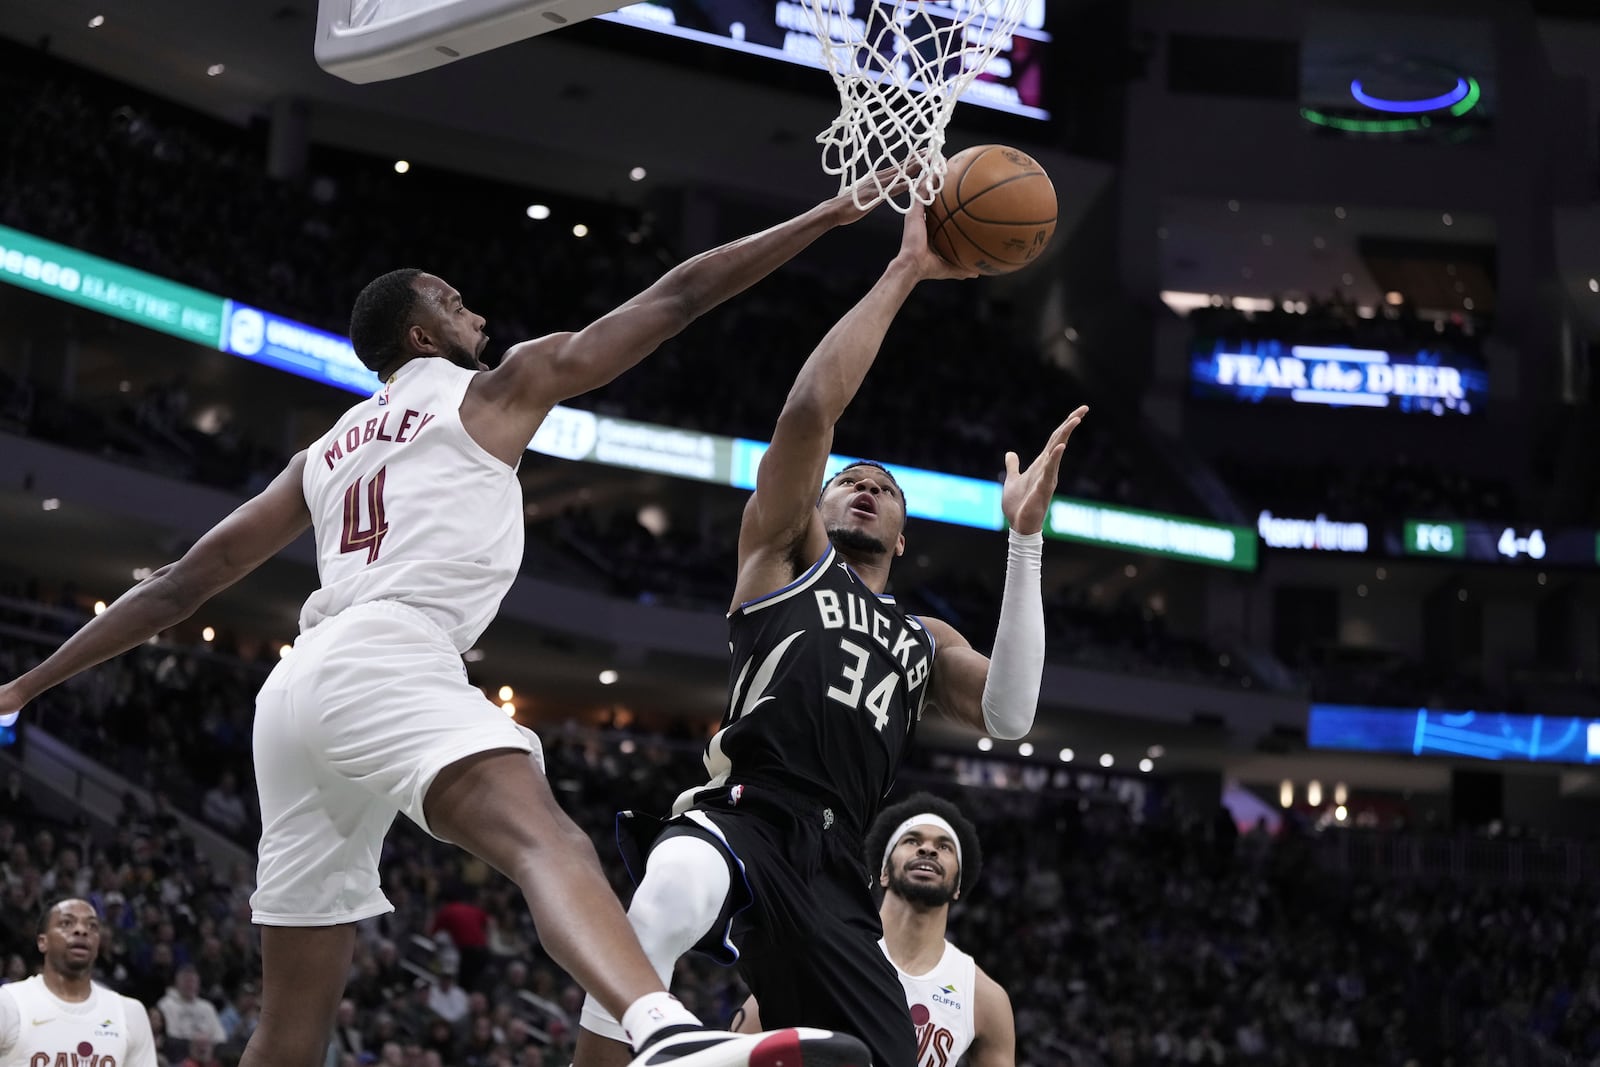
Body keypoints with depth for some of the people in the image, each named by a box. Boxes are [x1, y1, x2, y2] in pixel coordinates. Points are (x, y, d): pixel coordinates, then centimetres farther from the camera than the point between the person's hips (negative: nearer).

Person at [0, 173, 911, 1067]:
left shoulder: (328, 454, 30)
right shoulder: (494, 388, 14)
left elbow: (181, 585, 27)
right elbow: (675, 299, 14)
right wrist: (826, 217, 20)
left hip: (297, 692, 8)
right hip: (386, 664, -8)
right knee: (547, 840, -32)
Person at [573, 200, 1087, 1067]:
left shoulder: (926, 641, 31)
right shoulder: (785, 553, 19)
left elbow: (1008, 716, 9)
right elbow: (810, 408, 2)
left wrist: (1025, 539, 8)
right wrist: (905, 272, 4)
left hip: (832, 874, 6)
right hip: (740, 815, -6)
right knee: (664, 907, -41)